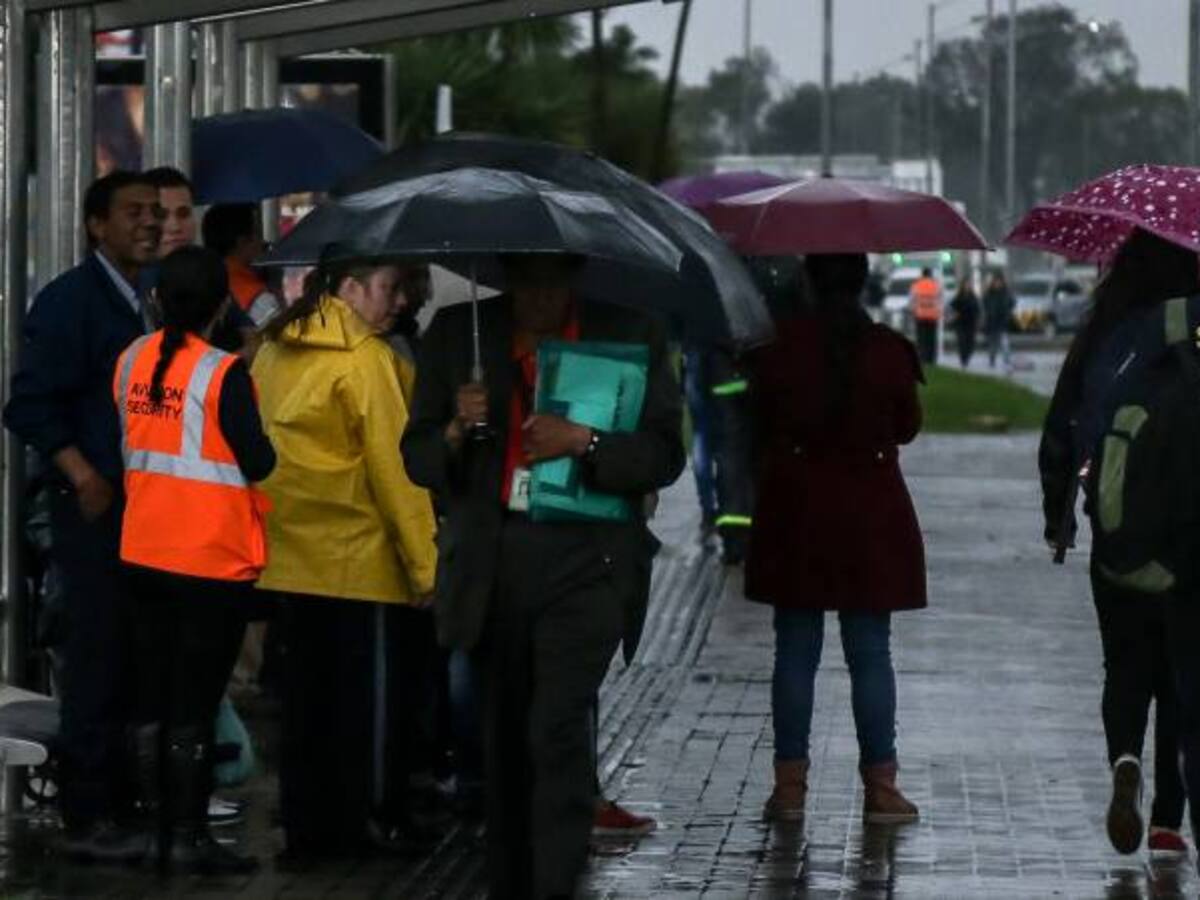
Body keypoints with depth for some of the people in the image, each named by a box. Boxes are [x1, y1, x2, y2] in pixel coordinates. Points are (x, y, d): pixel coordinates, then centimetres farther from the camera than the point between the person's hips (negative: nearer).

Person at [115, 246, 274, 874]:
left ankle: (156, 827, 17)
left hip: (145, 554, 6)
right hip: (213, 560, -6)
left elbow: (128, 444, 9)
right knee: (195, 704, 0)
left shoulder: (132, 361, 1)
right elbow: (258, 462, -16)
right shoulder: (222, 373, -16)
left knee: (152, 697, 13)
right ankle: (188, 838, 3)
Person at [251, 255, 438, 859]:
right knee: (368, 695, 3)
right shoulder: (365, 361, -13)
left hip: (292, 555, 7)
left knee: (305, 695, 12)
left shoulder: (274, 351, 7)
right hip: (359, 560, -7)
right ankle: (361, 823, 6)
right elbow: (394, 469, -14)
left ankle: (306, 825, 16)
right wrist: (426, 566, -11)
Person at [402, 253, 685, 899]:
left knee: (559, 726, -17)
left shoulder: (630, 336, 4)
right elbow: (417, 458, 10)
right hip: (491, 564, 3)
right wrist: (458, 431, -11)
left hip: (584, 561, -3)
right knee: (505, 737, 10)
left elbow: (665, 455, 1)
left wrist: (583, 441, -14)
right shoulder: (457, 334, 9)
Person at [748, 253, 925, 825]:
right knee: (871, 654, 5)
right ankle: (880, 783, 4)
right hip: (871, 516, 0)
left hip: (795, 515, 0)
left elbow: (759, 422, 2)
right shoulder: (890, 352, -7)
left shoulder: (781, 349, -8)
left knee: (795, 652, 7)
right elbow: (908, 427, 6)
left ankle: (790, 783, 6)